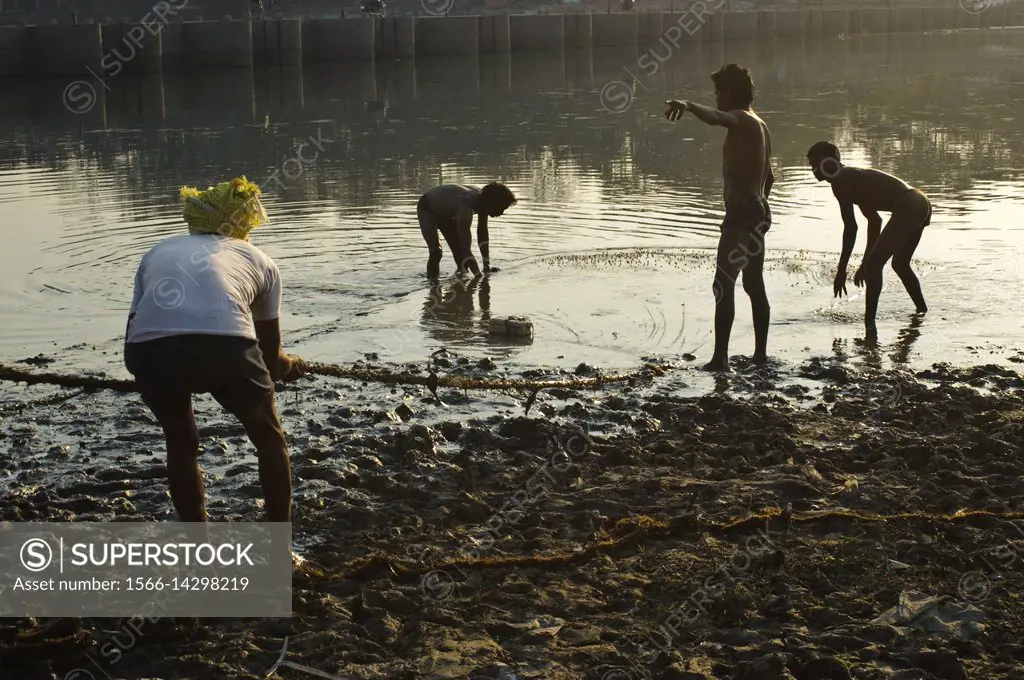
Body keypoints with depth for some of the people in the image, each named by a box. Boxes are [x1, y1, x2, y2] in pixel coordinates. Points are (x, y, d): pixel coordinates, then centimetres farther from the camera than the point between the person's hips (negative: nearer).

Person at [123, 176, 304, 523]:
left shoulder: (158, 251, 33)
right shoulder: (258, 259, 30)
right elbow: (270, 356, 38)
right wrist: (291, 365, 61)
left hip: (150, 349, 2)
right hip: (225, 346, -2)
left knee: (180, 444, 29)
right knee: (270, 439, 24)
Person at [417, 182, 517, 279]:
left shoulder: (482, 200, -20)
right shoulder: (465, 207, -44)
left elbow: (482, 233, -8)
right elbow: (466, 248, -47)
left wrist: (487, 266, -11)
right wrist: (478, 275, -49)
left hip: (446, 213, 8)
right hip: (427, 209, -8)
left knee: (459, 248, 6)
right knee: (435, 251, -24)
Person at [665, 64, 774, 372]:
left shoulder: (741, 120, -11)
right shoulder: (759, 126, 18)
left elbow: (715, 117, -37)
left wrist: (687, 105, -49)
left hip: (740, 215, -10)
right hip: (758, 213, 10)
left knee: (723, 285, -10)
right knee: (755, 284, 16)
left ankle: (720, 357, -13)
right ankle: (760, 353, 23)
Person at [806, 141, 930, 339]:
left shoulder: (840, 182, -5)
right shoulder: (853, 177, 25)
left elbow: (851, 228, -11)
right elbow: (875, 220, 32)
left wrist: (841, 271, -7)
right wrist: (865, 263, 35)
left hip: (908, 207, -10)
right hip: (921, 204, 10)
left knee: (874, 264, -13)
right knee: (900, 264, 27)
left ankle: (869, 323, -21)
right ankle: (923, 311, 42)